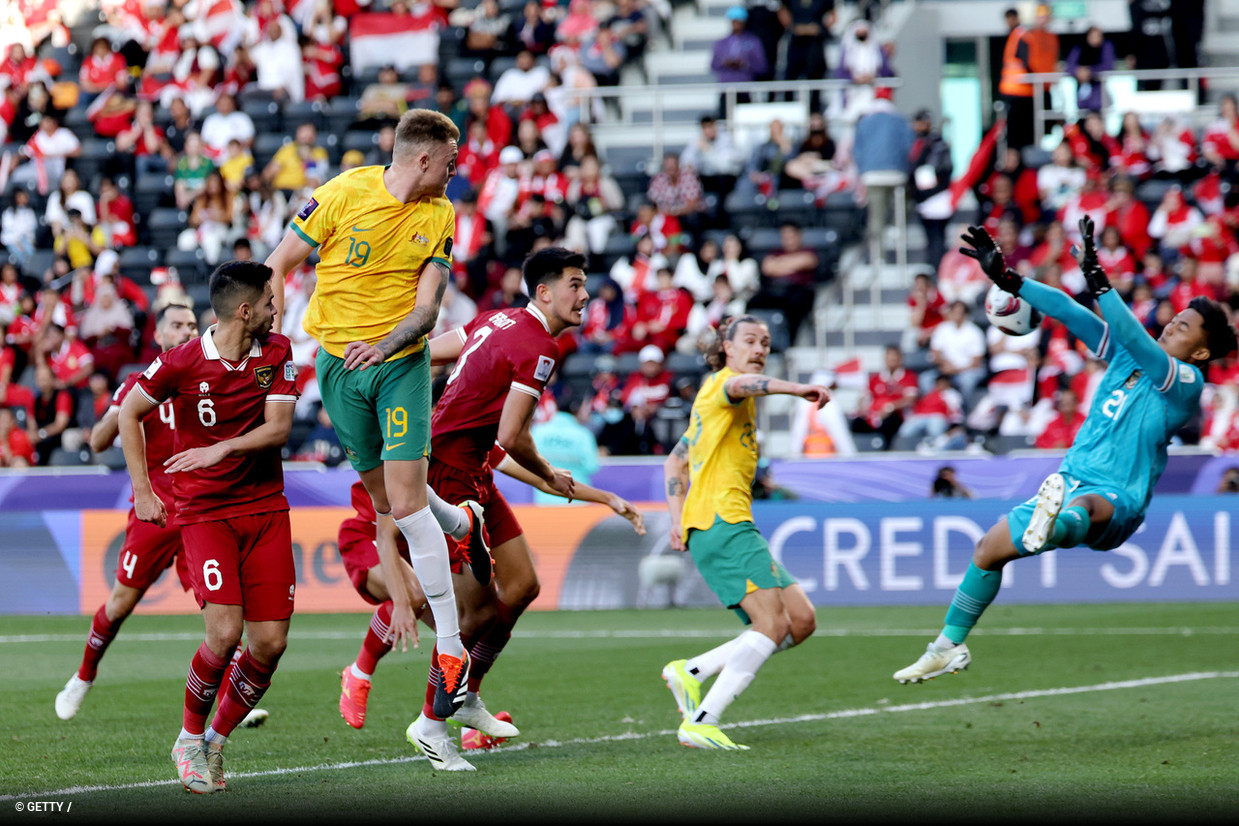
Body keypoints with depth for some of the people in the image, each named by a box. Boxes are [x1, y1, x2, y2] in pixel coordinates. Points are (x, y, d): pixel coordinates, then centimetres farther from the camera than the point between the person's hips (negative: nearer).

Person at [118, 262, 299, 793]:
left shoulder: (276, 353, 1)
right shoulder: (182, 362, -10)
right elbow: (129, 413, 3)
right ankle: (190, 738, 4)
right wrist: (142, 490, -1)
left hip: (266, 509, 4)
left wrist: (222, 449, -23)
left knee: (270, 643, -5)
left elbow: (278, 428, -7)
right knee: (226, 632, -20)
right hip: (203, 510, -4)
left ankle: (216, 741, 16)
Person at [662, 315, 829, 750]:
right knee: (773, 623, -20)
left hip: (729, 526, 10)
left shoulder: (720, 402, 29)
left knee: (801, 621, 3)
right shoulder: (722, 382, -1)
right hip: (722, 522, -10)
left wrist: (678, 517, 22)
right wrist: (796, 388, -38)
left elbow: (676, 460, 33)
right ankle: (702, 723, -25)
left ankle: (690, 672, 0)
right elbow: (741, 384, -28)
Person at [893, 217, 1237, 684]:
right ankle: (949, 648, 23)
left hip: (1117, 501, -9)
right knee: (989, 548, 9)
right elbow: (1069, 313, 10)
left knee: (1084, 506, -44)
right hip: (1070, 483, 9)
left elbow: (1136, 340, -27)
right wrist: (1006, 278, 2)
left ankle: (1056, 523, -81)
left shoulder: (1186, 382, -11)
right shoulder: (1129, 355, 11)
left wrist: (1097, 280, -34)